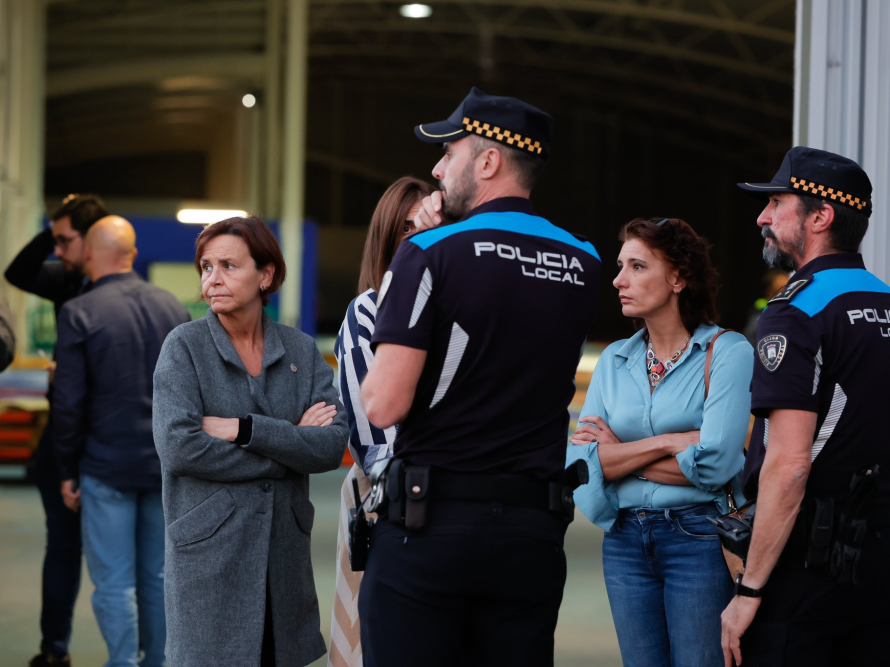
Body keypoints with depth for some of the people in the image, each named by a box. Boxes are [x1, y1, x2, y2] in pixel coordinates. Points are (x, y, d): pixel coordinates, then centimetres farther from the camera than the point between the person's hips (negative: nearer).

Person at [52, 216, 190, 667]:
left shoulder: (79, 313, -10)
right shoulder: (173, 307, 5)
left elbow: (69, 403, -9)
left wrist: (68, 471, 0)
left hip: (108, 468, -5)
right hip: (166, 465, 5)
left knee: (114, 583, 1)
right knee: (158, 576, 13)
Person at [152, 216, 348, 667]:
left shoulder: (301, 351, 6)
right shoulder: (185, 347, -2)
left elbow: (332, 445, -6)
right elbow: (177, 447, -16)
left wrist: (243, 428, -16)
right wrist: (289, 445, -10)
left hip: (284, 550, 3)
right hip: (207, 554, -3)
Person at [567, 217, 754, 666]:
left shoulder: (727, 351, -6)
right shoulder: (613, 360, 9)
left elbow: (713, 464, -18)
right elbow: (579, 461, -2)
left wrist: (619, 453, -6)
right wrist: (666, 442, -12)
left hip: (700, 538, -5)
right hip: (625, 539, 5)